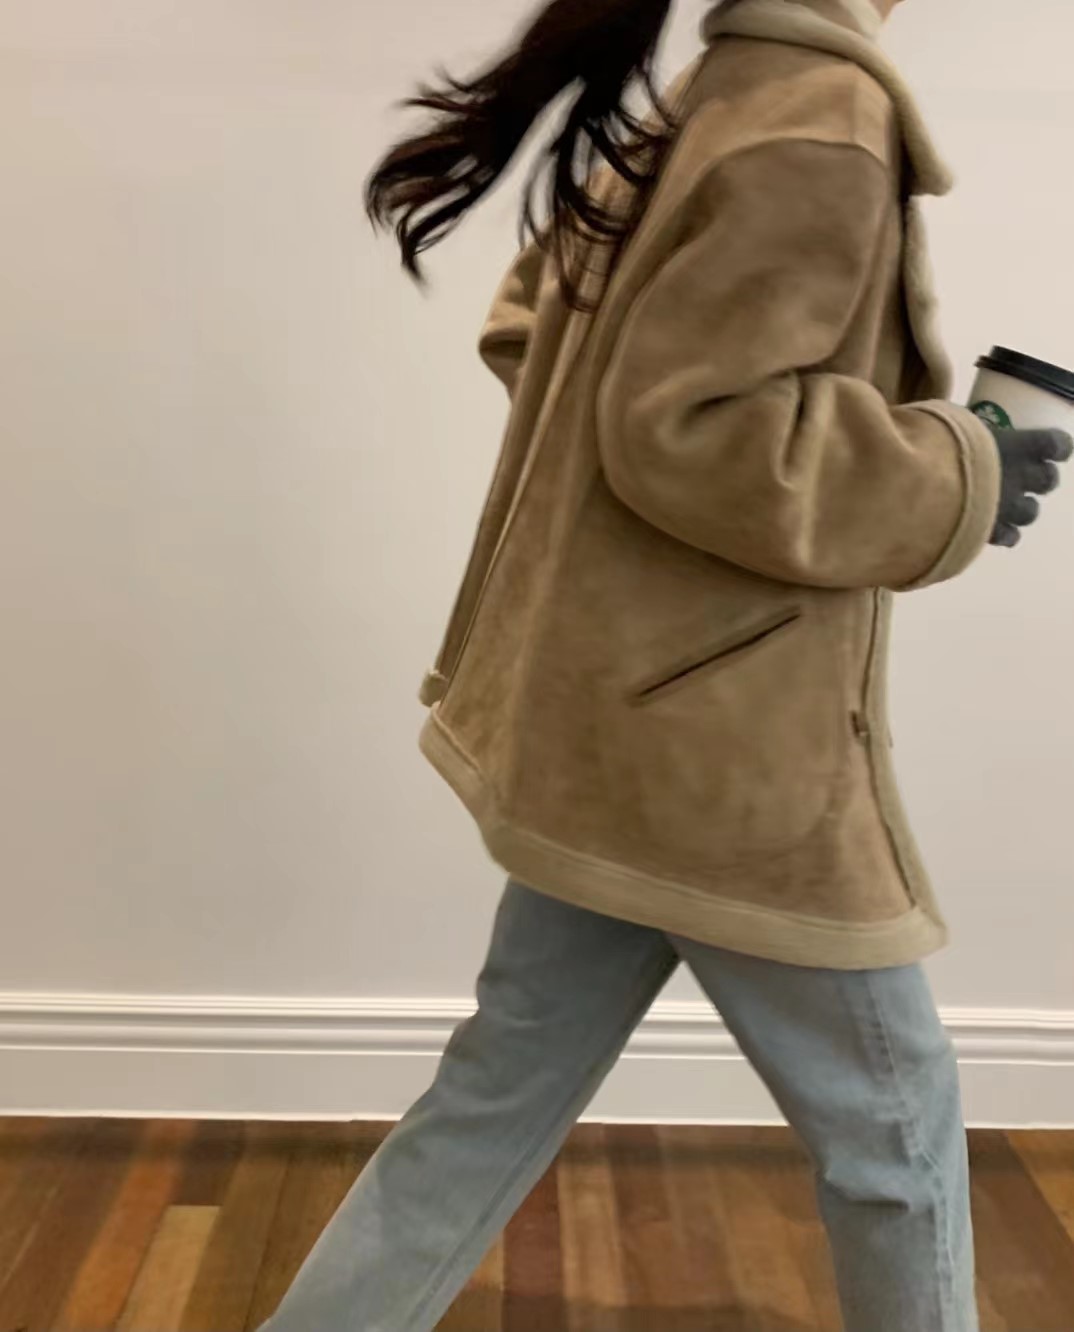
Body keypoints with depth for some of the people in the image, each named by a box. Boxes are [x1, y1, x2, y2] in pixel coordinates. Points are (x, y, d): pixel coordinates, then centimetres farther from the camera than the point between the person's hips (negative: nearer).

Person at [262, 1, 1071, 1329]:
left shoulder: (695, 107, 14)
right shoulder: (826, 126, -15)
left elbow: (526, 331, 20)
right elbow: (690, 430, -24)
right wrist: (959, 480, -11)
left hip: (614, 720, 9)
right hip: (717, 741, -9)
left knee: (501, 1098, 19)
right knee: (891, 1120, 14)